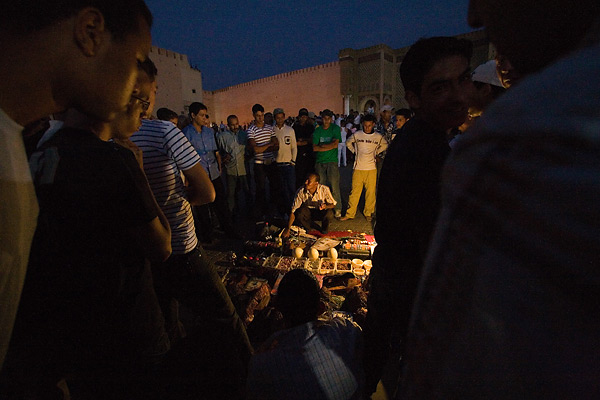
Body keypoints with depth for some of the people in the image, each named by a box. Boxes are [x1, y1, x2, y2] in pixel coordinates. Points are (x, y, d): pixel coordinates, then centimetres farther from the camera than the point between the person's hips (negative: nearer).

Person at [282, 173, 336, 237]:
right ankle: (308, 228, 2)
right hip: (308, 213, 0)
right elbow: (293, 211, -20)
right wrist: (287, 229, -24)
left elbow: (333, 204, -10)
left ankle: (324, 230, 2)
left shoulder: (324, 189, -24)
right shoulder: (300, 192, -23)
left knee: (329, 213, -33)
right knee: (299, 213, -32)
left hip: (321, 213, 0)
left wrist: (325, 206, -35)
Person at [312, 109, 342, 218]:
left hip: (332, 161, -2)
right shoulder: (317, 130, 10)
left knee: (334, 186, -6)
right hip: (320, 162, 2)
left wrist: (322, 145, -1)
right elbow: (314, 148, -1)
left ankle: (338, 209, 3)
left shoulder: (335, 128, 6)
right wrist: (329, 146, -6)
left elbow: (335, 144, -6)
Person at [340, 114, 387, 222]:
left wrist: (376, 152, 12)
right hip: (358, 168, 0)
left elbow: (385, 145, 21)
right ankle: (349, 214, 10)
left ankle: (368, 213, 20)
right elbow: (348, 143, 19)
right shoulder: (356, 135, 0)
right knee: (355, 191, 1)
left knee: (370, 192, 5)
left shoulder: (379, 137, 1)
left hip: (371, 169, 1)